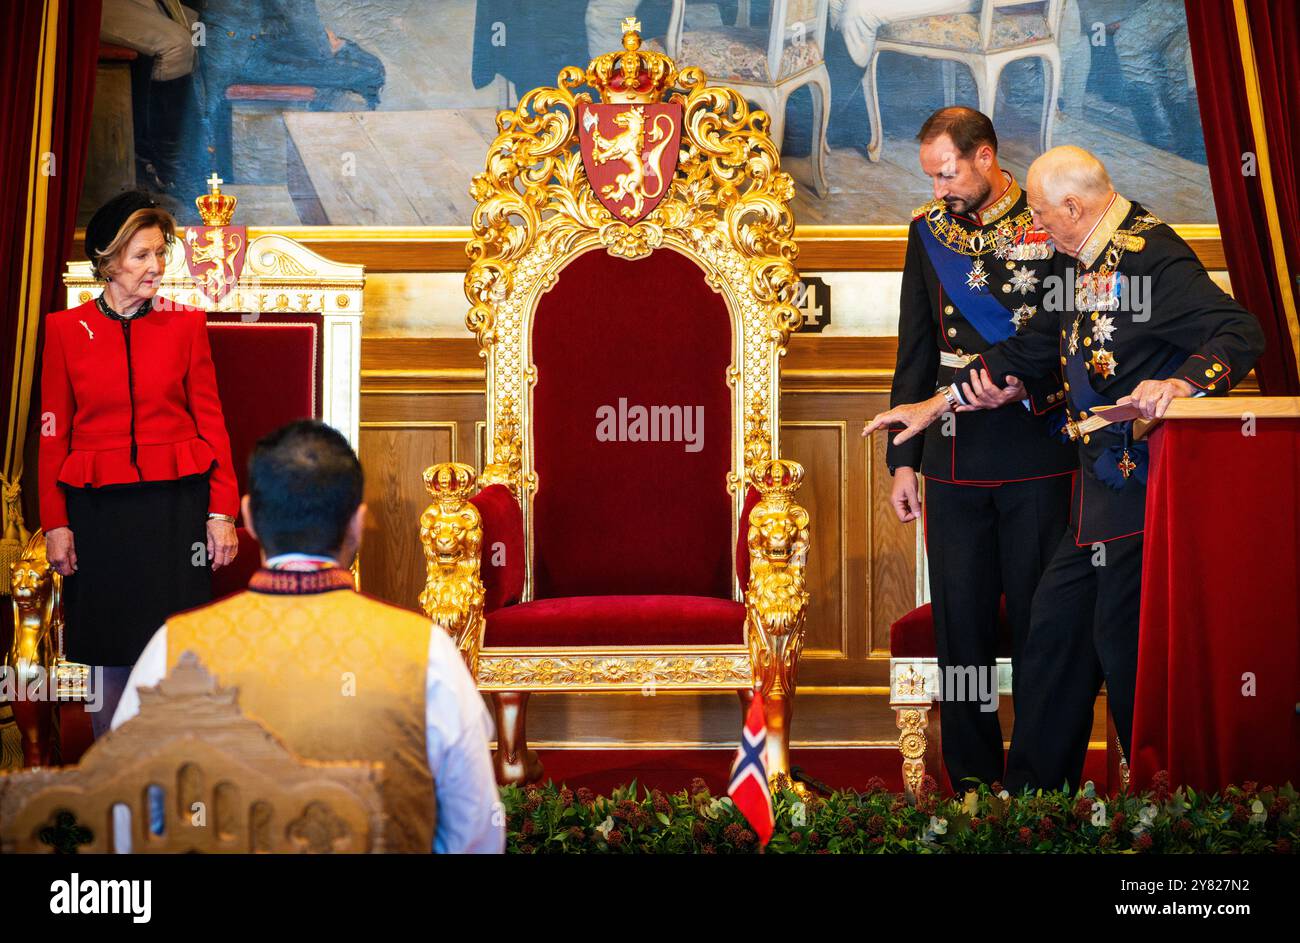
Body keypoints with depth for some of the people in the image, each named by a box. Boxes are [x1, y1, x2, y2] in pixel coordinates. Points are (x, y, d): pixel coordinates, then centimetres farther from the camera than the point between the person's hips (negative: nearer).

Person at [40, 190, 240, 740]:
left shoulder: (184, 324, 3)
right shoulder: (66, 329, 2)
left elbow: (211, 423, 3)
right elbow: (53, 434, 3)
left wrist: (222, 511, -3)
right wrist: (55, 522, -1)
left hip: (177, 504, 0)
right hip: (100, 509, 0)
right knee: (110, 651, 7)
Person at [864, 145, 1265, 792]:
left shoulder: (1151, 254, -15)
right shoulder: (1077, 260, 14)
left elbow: (1240, 334, -22)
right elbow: (1033, 347, 25)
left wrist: (1182, 383, -39)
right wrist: (937, 404, 26)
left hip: (1142, 473, -10)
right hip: (1102, 477, 10)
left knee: (1123, 634, -7)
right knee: (1057, 619, 14)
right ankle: (1031, 790, 24)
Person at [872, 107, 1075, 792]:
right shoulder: (929, 229, 12)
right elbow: (915, 351, 14)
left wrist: (1018, 377, -19)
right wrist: (904, 459, 11)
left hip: (1036, 458, -3)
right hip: (954, 459, 4)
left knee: (1039, 620, 1)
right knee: (961, 624, 6)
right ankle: (971, 780, 14)